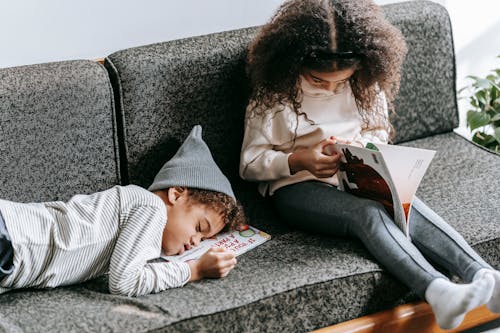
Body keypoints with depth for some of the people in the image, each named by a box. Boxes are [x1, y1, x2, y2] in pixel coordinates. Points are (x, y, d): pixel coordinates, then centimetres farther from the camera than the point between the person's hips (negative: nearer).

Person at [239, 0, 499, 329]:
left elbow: (380, 132, 16)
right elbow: (250, 163, -5)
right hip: (298, 187, -4)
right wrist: (298, 160, -22)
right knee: (368, 214, -34)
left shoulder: (364, 83, 3)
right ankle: (436, 290, -55)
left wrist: (360, 145, -8)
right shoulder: (273, 94, -7)